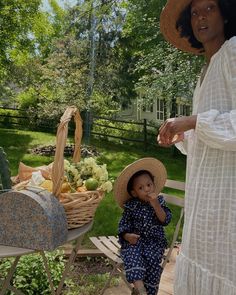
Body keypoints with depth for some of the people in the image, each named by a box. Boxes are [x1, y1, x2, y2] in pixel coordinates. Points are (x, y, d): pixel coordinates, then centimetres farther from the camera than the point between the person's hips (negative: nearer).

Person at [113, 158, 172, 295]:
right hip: (135, 239, 0)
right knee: (133, 255, -30)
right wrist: (127, 236, -16)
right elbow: (123, 224, 5)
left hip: (154, 241, 0)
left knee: (153, 260, -25)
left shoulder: (159, 201, 2)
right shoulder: (131, 206, 2)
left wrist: (155, 205, -21)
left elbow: (165, 220, -9)